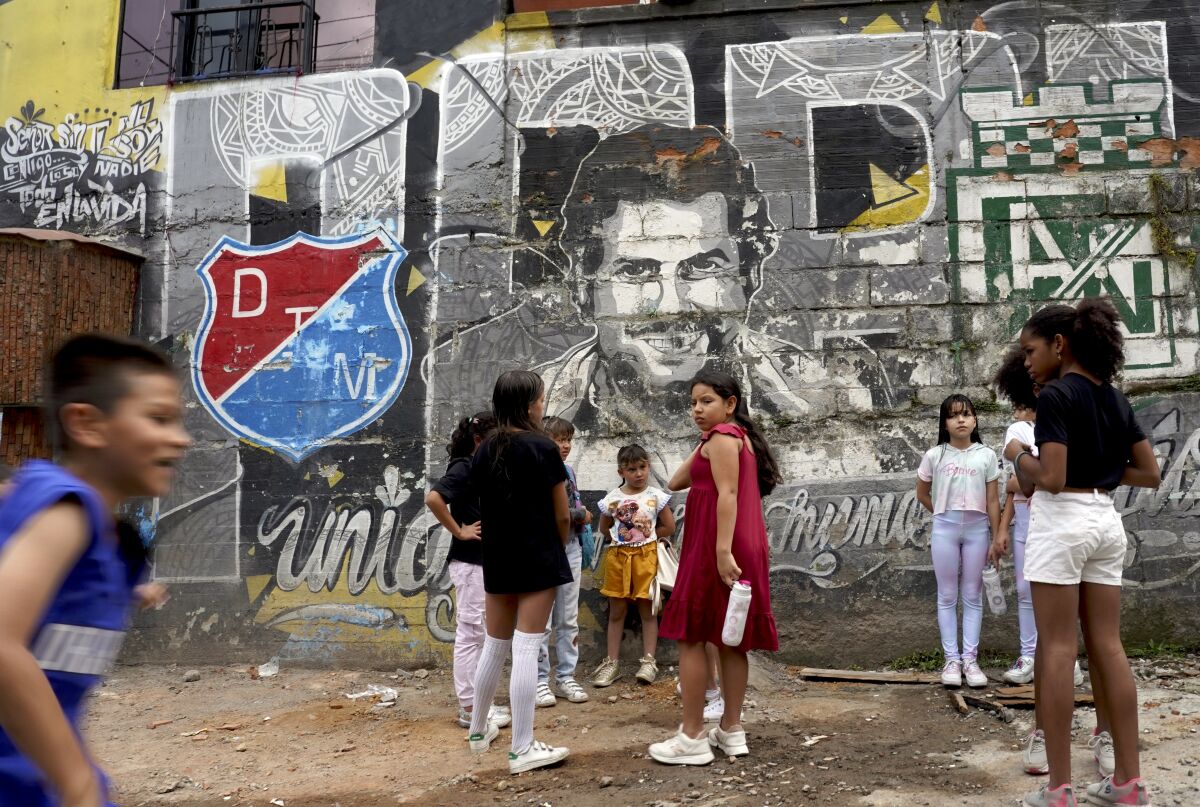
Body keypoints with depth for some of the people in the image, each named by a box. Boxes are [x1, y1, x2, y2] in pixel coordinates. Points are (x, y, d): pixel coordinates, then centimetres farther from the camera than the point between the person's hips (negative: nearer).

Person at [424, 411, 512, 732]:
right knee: (470, 633, -2)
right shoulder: (464, 467, -13)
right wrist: (458, 531, -21)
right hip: (469, 562, -9)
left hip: (487, 561, 9)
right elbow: (433, 498, -29)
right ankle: (469, 708, 6)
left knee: (481, 635, 14)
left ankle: (476, 701, 23)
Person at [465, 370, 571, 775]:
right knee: (526, 649, -3)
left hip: (497, 559, 5)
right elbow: (562, 516, -7)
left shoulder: (483, 451, 4)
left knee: (494, 646, 18)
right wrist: (556, 551, 10)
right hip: (537, 559, -5)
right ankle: (523, 749, 2)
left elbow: (485, 508, 8)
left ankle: (479, 730, 32)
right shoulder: (543, 448, -11)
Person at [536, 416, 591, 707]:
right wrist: (581, 515, -11)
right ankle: (539, 679, 13)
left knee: (569, 619, 11)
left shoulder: (568, 471, 10)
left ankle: (566, 676, 22)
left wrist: (585, 542, 0)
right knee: (542, 620, 2)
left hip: (571, 548, 6)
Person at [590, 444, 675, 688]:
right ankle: (612, 662, 14)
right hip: (618, 556, 2)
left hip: (646, 555, -2)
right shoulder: (612, 498, 0)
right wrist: (622, 538, 1)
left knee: (647, 609, 4)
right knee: (616, 611, 8)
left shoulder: (655, 496, -3)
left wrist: (646, 536, 0)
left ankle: (648, 661, 10)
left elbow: (669, 527, 1)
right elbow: (604, 528, 12)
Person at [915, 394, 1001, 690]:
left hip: (976, 528, 0)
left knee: (973, 596, 6)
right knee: (947, 596, 5)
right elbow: (922, 494, 12)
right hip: (945, 528, 0)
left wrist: (997, 539, -1)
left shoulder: (986, 455, -1)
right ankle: (952, 659, 11)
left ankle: (970, 659, 13)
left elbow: (993, 501, 0)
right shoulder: (934, 455, -1)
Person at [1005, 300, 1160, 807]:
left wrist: (1018, 455, -2)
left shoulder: (1056, 395, -12)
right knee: (1107, 646, 10)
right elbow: (1150, 474, 14)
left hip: (1062, 519, -8)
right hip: (1105, 520, 8)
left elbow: (1051, 478, -19)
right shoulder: (1115, 398, 12)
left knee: (1056, 648, -3)